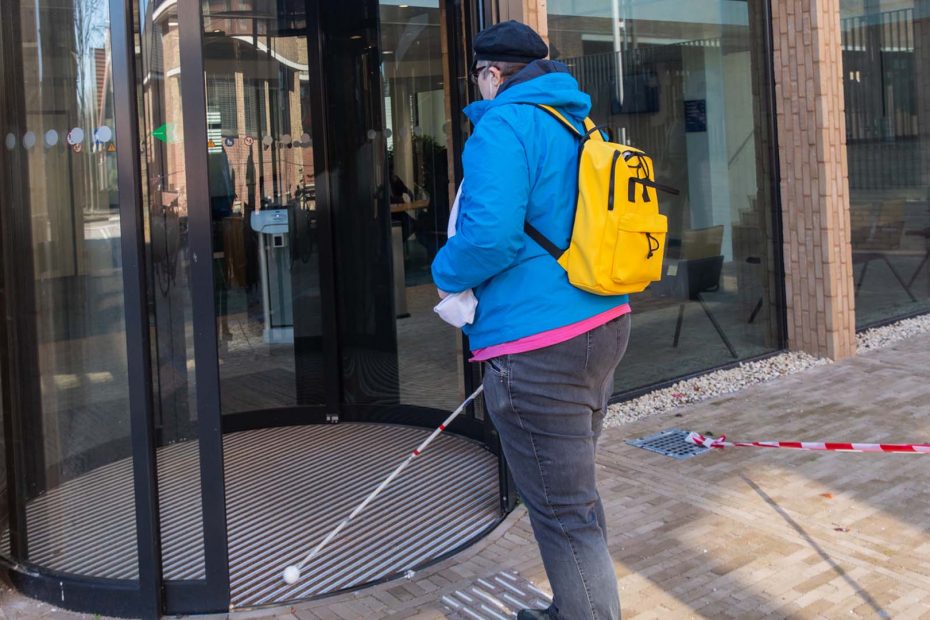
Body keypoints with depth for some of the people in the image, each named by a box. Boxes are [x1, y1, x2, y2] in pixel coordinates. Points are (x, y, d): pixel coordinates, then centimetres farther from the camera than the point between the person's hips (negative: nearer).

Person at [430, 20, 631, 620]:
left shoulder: (503, 126, -12)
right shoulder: (582, 126, 14)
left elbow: (490, 234, -24)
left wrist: (446, 272, -5)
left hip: (538, 350, -10)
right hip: (605, 327, 10)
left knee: (564, 513, 1)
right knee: (577, 495, 24)